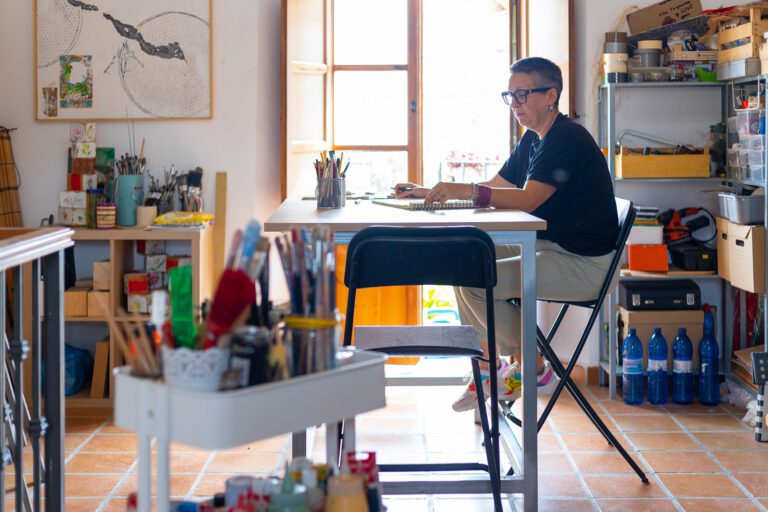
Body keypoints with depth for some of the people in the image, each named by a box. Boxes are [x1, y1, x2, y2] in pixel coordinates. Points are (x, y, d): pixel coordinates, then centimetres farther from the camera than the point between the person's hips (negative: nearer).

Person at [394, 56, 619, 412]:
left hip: (583, 262, -10)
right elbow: (494, 188, 15)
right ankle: (486, 369, 8)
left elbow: (527, 199, -28)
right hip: (547, 247, 10)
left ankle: (533, 370, -1)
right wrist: (430, 193, 4)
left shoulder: (568, 139, -17)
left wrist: (464, 190, -37)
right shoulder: (533, 139, 14)